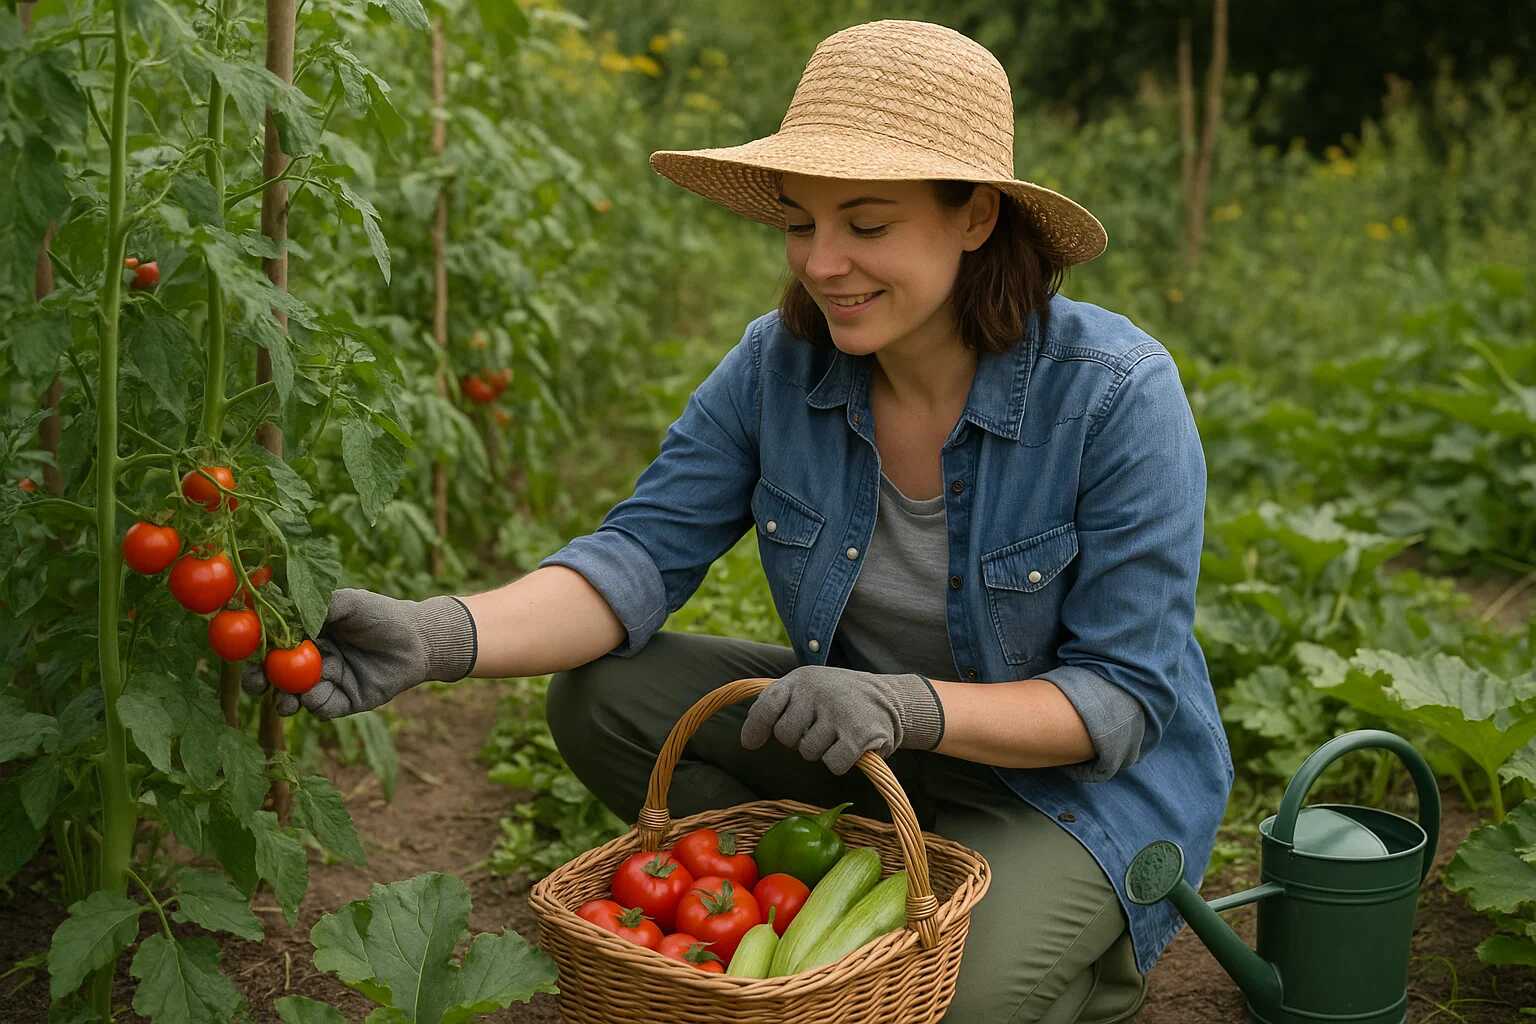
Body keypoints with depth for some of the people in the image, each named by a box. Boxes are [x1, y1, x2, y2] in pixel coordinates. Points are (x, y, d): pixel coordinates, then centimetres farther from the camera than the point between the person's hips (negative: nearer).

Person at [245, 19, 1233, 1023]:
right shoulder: (780, 363, -12)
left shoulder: (1118, 394, -25)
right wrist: (440, 635, -35)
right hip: (870, 734, 5)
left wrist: (913, 707, -39)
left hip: (1088, 767, -4)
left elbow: (1127, 698, -22)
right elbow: (642, 555, -17)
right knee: (602, 693, -13)